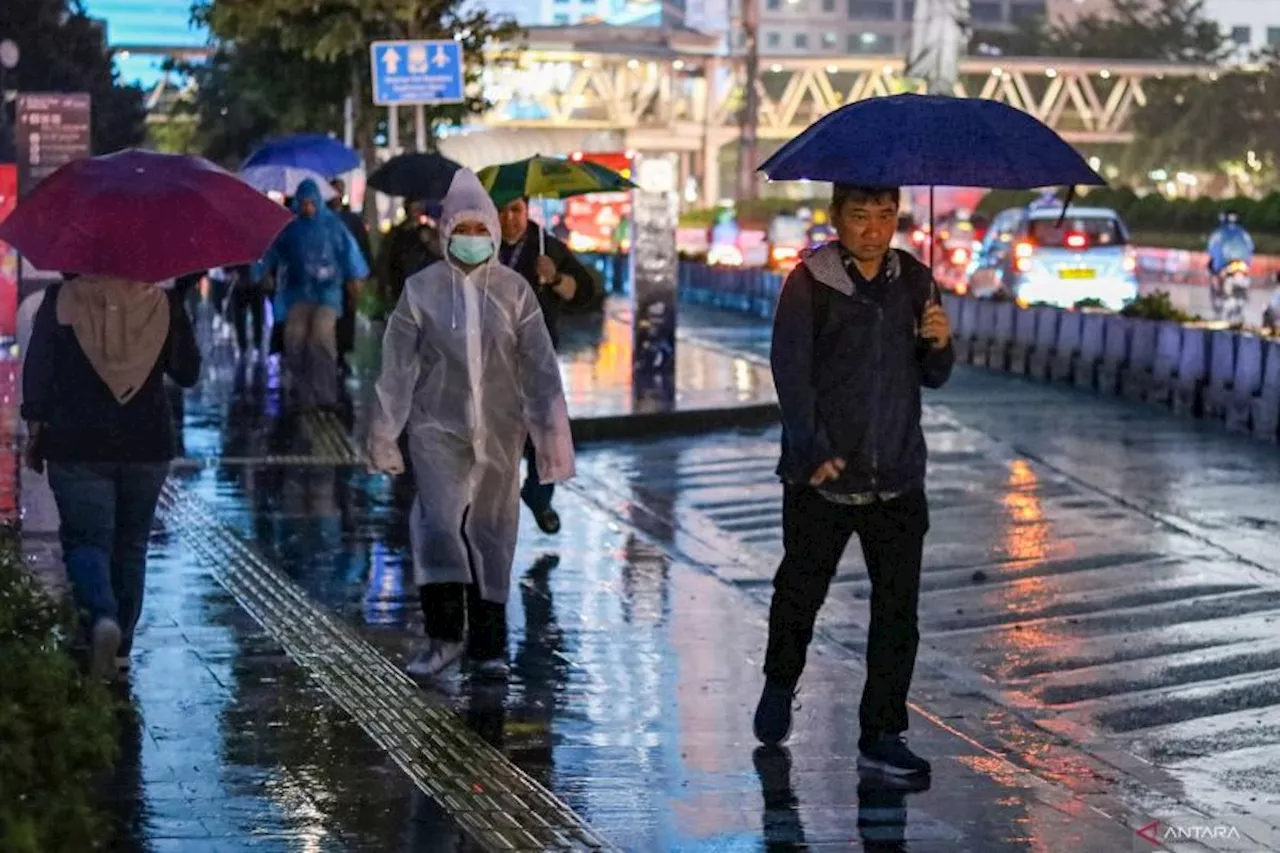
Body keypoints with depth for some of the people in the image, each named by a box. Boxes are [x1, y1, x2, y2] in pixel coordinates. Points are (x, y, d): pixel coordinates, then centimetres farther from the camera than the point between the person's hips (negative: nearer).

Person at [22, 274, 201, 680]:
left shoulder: (61, 299, -5)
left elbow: (36, 370, -3)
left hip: (77, 445, -2)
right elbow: (188, 373, 6)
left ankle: (102, 616, -28)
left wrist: (35, 426, 8)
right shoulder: (163, 303, -3)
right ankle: (121, 647, 18)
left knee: (86, 538, 1)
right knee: (130, 544, 14)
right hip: (147, 445, 2)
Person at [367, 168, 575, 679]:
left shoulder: (514, 291, 1)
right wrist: (385, 434, 1)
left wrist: (552, 430, -3)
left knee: (492, 531, 7)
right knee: (438, 522, -15)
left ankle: (488, 645, 16)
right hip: (438, 426, -1)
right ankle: (444, 634, -10)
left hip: (499, 431, 1)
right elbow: (398, 366, 2)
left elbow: (540, 366, 1)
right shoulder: (421, 289, -1)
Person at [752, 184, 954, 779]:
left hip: (897, 478, 3)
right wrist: (814, 453, -16)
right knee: (800, 591, 13)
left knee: (898, 609, 0)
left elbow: (933, 378, 11)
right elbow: (791, 372, -9)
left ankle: (882, 736, 8)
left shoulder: (914, 280, 6)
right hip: (822, 477, -3)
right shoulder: (810, 283, -7)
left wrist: (939, 344, -11)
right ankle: (779, 690, 40)